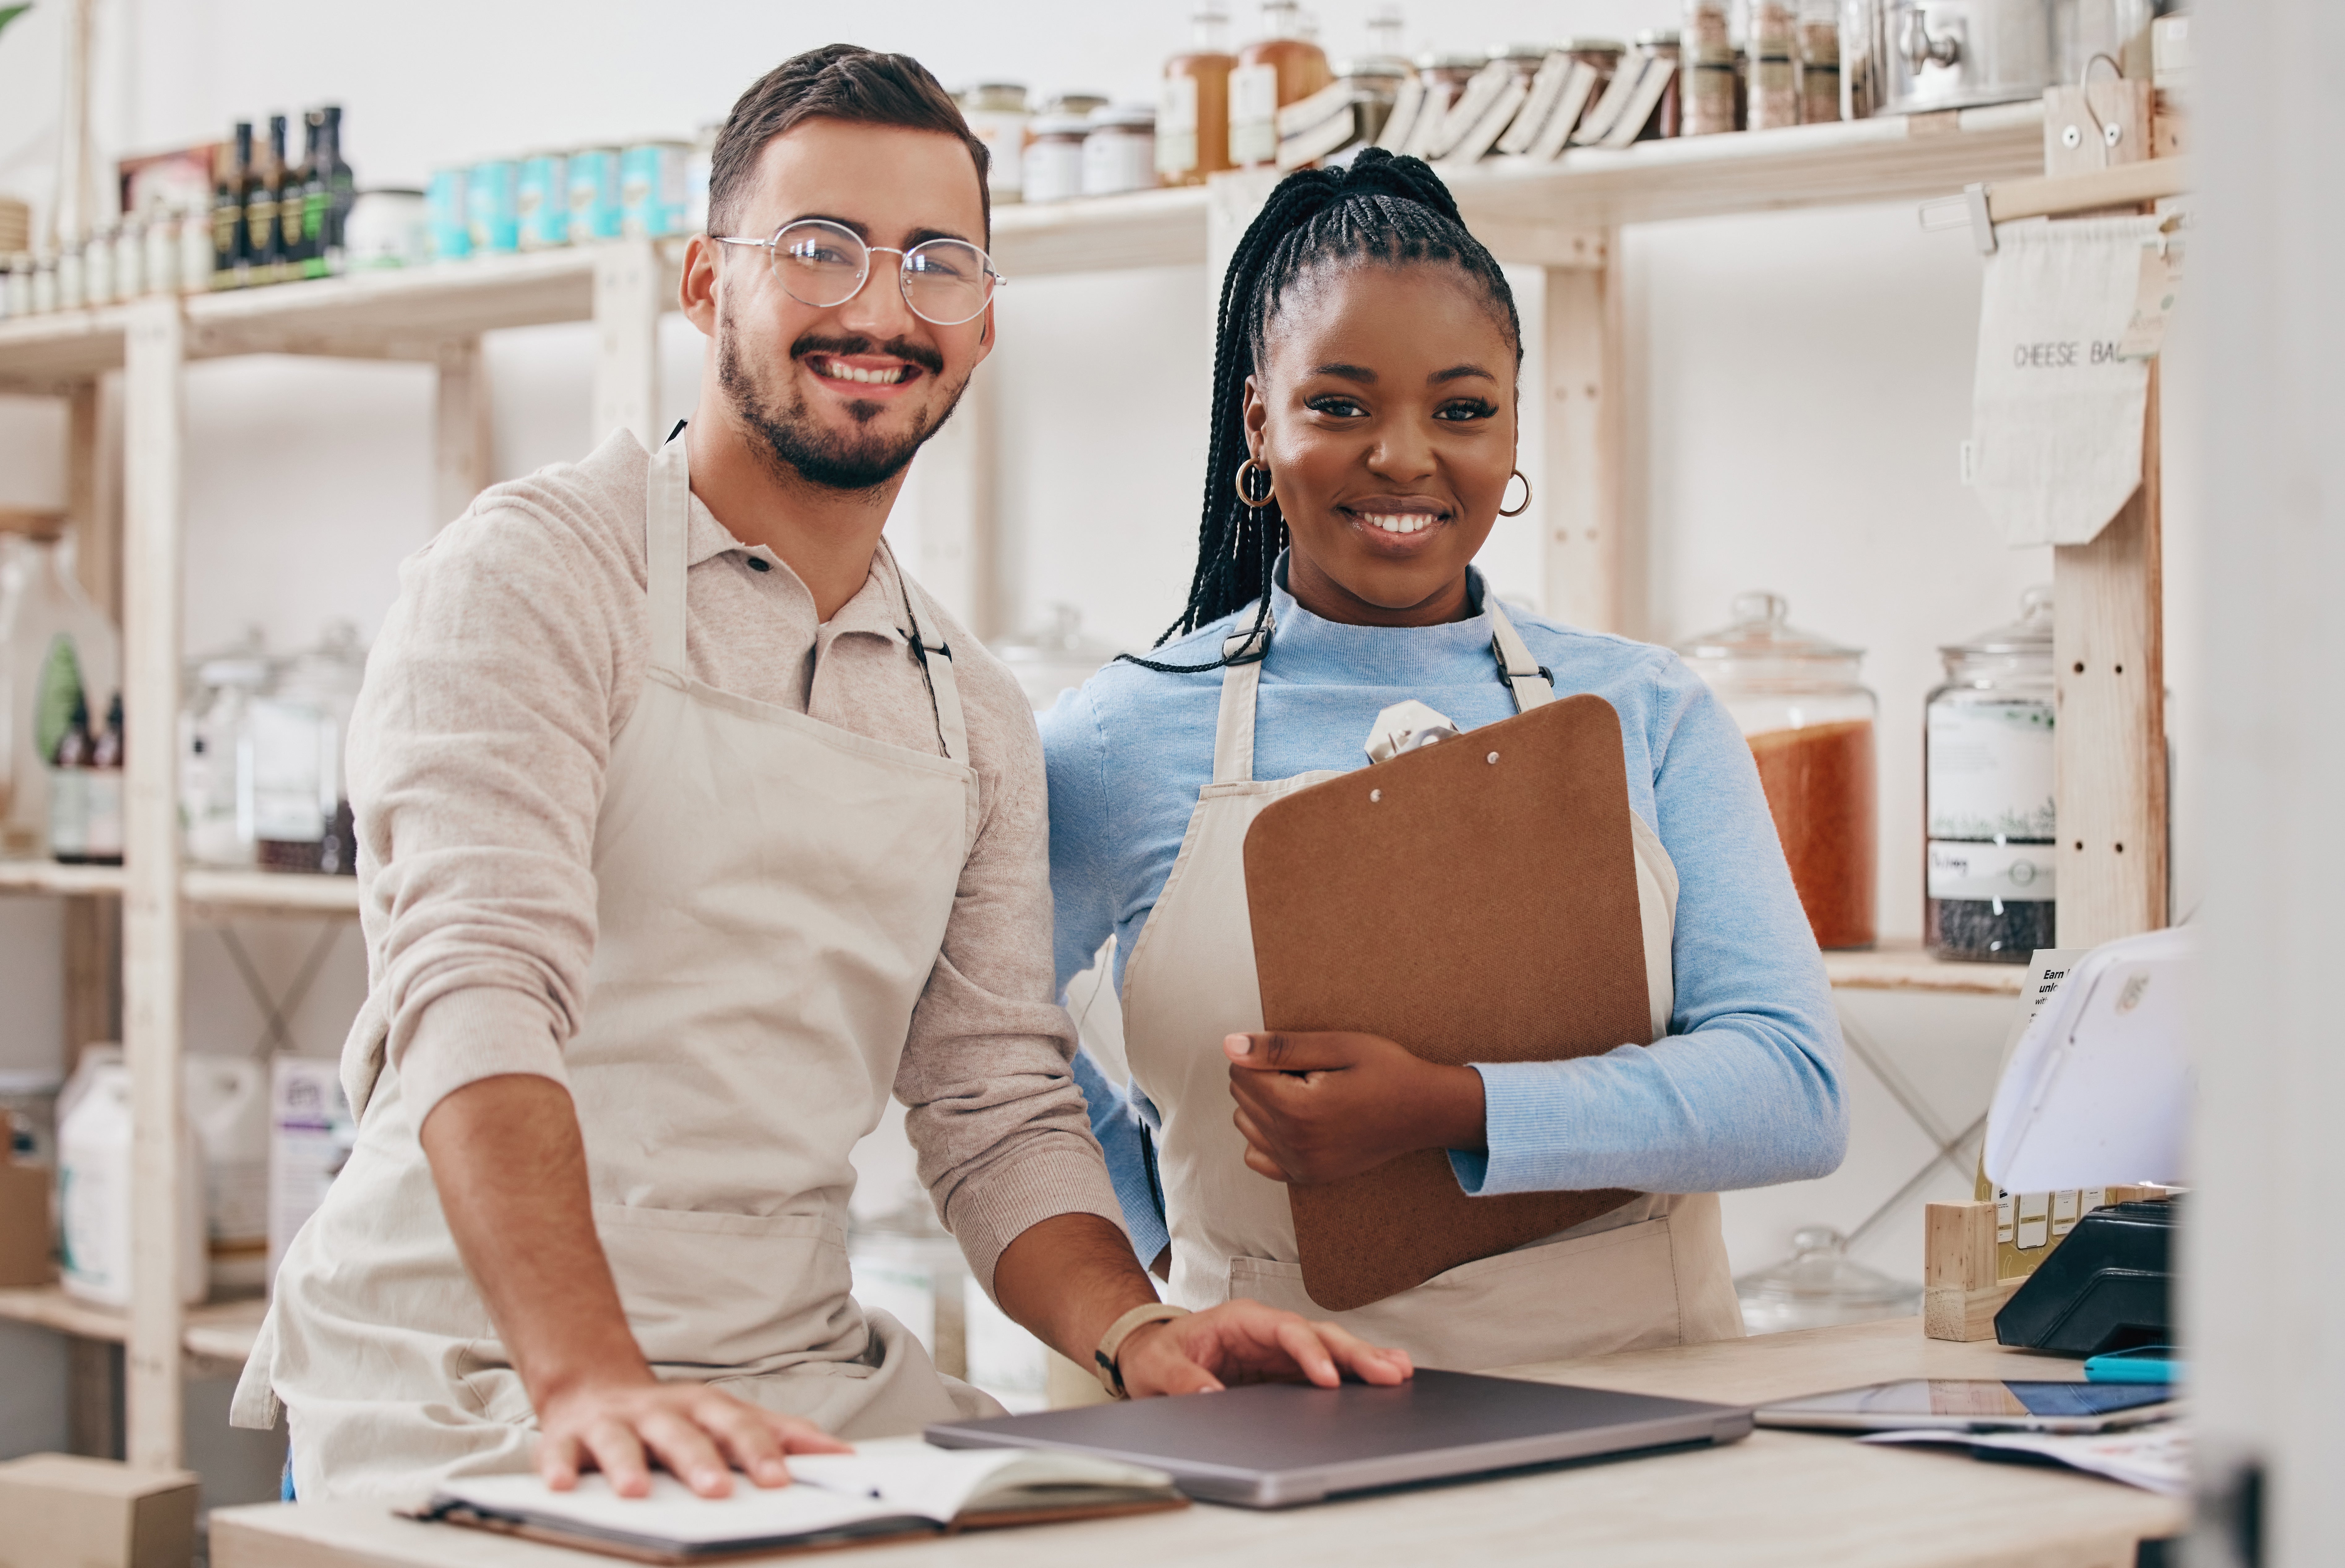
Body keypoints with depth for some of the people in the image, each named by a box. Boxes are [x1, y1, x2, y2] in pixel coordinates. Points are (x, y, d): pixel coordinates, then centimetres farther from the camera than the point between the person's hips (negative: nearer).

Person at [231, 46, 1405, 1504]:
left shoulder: (977, 716, 15)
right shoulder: (536, 572, -6)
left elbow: (1000, 1110, 12)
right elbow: (480, 985, -20)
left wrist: (1138, 1333, -9)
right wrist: (591, 1378, -35)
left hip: (805, 1390, 6)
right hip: (469, 1390, -5)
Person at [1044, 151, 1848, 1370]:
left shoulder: (1650, 719, 7)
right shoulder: (1123, 744, 4)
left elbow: (1795, 1092, -4)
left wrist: (1451, 1111, -16)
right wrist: (1151, 1235, 9)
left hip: (1637, 1391, 1)